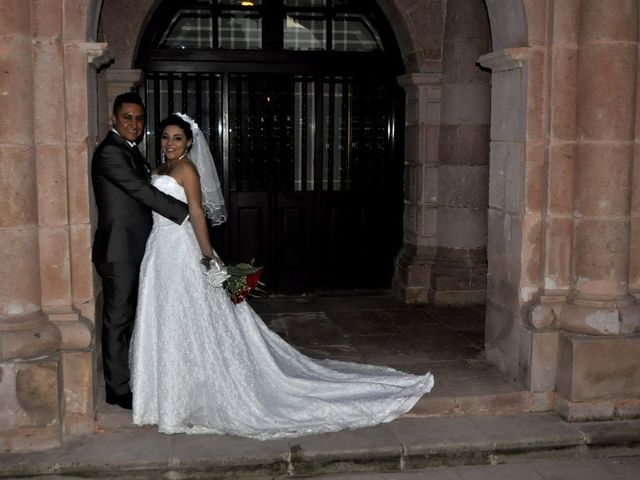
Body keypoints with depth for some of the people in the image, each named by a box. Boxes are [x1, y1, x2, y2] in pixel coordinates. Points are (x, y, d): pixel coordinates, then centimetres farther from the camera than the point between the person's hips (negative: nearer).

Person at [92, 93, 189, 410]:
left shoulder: (129, 150, 16)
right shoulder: (110, 152, -16)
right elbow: (144, 192, -21)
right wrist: (187, 214, -18)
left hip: (133, 249, 10)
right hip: (119, 250, -10)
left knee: (130, 316, 17)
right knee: (118, 319, -1)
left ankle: (130, 376, 30)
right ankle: (118, 389, 8)